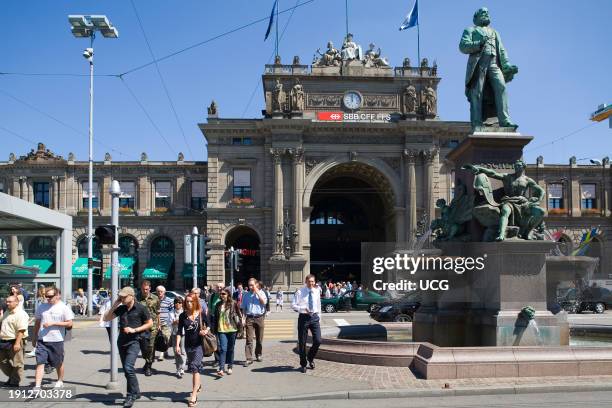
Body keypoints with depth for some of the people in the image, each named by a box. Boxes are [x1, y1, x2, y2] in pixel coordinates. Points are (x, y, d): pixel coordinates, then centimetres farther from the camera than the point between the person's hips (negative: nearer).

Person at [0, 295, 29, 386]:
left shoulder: (20, 314, -16)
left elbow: (21, 330, -22)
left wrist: (17, 343, -27)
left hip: (14, 342, -9)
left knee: (16, 363, 2)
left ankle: (15, 381, 12)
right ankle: (11, 376, 31)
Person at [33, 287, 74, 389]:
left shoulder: (64, 307, -5)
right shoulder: (42, 307, 7)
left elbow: (69, 324, -9)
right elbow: (37, 323, 16)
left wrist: (53, 323, -16)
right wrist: (35, 338, 16)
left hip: (57, 340, -2)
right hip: (42, 340, 2)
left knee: (59, 363, 13)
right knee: (40, 363, -7)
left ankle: (60, 381, 34)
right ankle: (37, 386, -8)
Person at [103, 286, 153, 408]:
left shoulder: (141, 308, -7)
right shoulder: (121, 308, 6)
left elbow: (150, 323, -2)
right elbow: (106, 318, 8)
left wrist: (134, 330, -12)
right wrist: (114, 305, -4)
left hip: (134, 341, -6)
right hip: (122, 341, 6)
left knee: (128, 367, -19)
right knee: (126, 369, 11)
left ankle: (131, 395, -6)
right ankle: (136, 392, 26)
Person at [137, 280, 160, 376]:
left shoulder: (155, 299, 5)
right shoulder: (137, 299, 0)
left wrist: (158, 325, 10)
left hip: (152, 326, 0)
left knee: (150, 346, -4)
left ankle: (149, 367, 5)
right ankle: (147, 361, 31)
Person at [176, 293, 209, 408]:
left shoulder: (201, 314, -5)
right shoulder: (183, 315, -2)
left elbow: (208, 325, 7)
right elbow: (180, 331, 1)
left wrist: (206, 331, -14)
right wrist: (177, 344, -7)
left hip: (199, 345, -3)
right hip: (188, 345, 3)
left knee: (195, 368, -12)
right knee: (192, 368, 17)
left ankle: (194, 395, -12)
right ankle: (198, 385, 43)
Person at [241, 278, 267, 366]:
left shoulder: (261, 293, 5)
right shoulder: (246, 295, 9)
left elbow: (264, 302, -12)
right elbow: (243, 308, 11)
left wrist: (257, 292, -10)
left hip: (259, 318, 0)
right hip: (250, 318, 0)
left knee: (259, 339, 10)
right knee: (249, 339, -8)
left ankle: (258, 355, 28)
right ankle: (249, 358, -9)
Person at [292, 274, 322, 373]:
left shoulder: (317, 291, 7)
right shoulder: (300, 292, -6)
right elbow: (293, 305, -6)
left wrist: (319, 318, 16)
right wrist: (303, 308, -21)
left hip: (314, 317, 3)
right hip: (304, 317, -3)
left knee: (318, 341, -6)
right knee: (302, 343, 4)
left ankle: (310, 358, 23)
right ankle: (303, 364, 21)